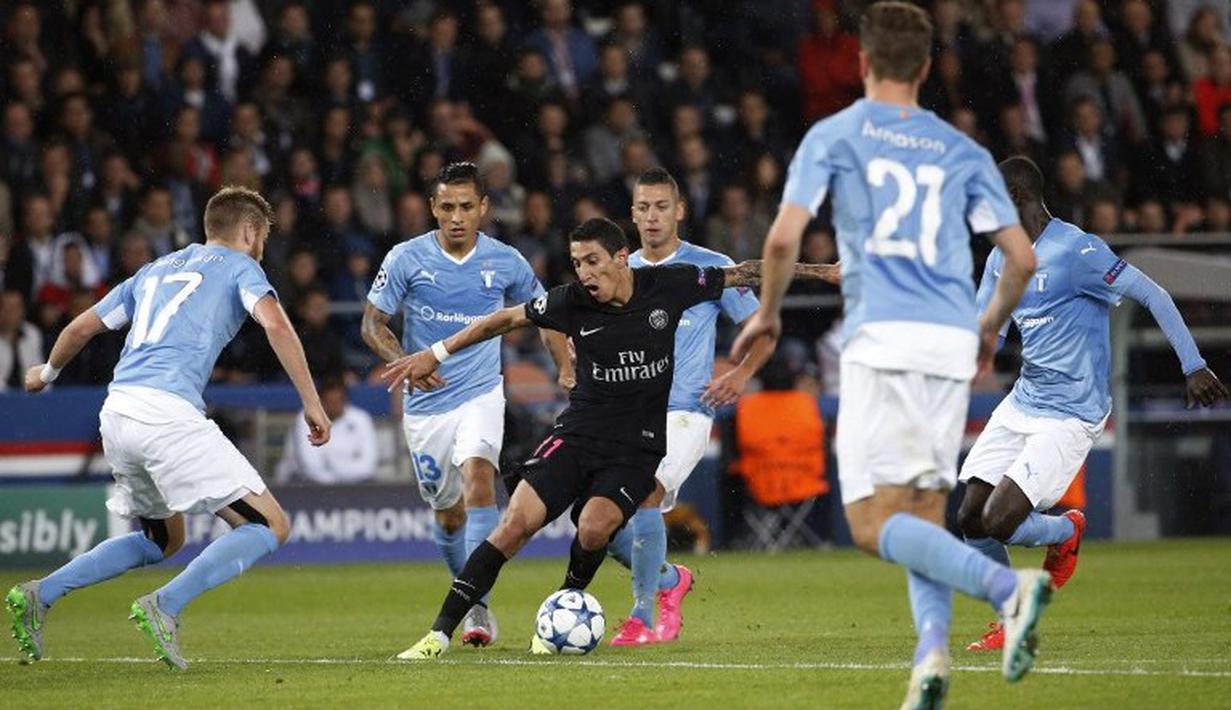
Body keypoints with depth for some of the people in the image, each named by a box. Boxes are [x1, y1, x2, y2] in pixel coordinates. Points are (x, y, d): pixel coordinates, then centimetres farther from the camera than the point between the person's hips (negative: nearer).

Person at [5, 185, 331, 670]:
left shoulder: (157, 270, 28)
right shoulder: (238, 267, 10)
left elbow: (82, 326, 33)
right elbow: (276, 326, -9)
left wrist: (48, 373, 51)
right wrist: (311, 403, -7)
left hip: (117, 412, 8)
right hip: (168, 412, -8)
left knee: (163, 540, 26)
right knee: (270, 527, -5)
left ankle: (39, 596, 13)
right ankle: (164, 607, -19)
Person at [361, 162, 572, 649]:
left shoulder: (505, 262, -3)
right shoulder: (406, 259, -7)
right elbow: (373, 322, -3)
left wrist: (566, 366, -2)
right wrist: (405, 362, -21)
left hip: (481, 393, -1)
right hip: (425, 404, 1)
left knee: (478, 477, -27)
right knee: (448, 514, 10)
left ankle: (478, 606, -29)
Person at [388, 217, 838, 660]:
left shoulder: (668, 286, -6)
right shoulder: (572, 302, -5)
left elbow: (741, 274, 5)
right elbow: (505, 319, 6)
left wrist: (821, 271, 9)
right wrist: (435, 354, 7)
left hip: (639, 447, -1)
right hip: (577, 435, 1)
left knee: (594, 527, -28)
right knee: (516, 523, -16)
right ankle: (441, 633, -12)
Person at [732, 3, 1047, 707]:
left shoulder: (833, 136, 6)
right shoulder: (963, 151, 16)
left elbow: (785, 236, -5)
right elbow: (1023, 258, 11)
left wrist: (768, 312, 12)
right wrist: (991, 326, 29)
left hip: (881, 340, -4)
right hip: (952, 346, 4)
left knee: (873, 523, -6)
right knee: (925, 514, 12)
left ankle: (1007, 586, -29)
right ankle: (932, 650, -10)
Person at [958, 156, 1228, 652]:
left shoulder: (1076, 251, -17)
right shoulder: (1002, 258, 9)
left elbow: (1152, 295, -14)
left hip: (1070, 415, -8)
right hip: (1022, 403, 8)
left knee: (999, 522, -17)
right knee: (970, 518, 0)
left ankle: (1066, 531, 16)